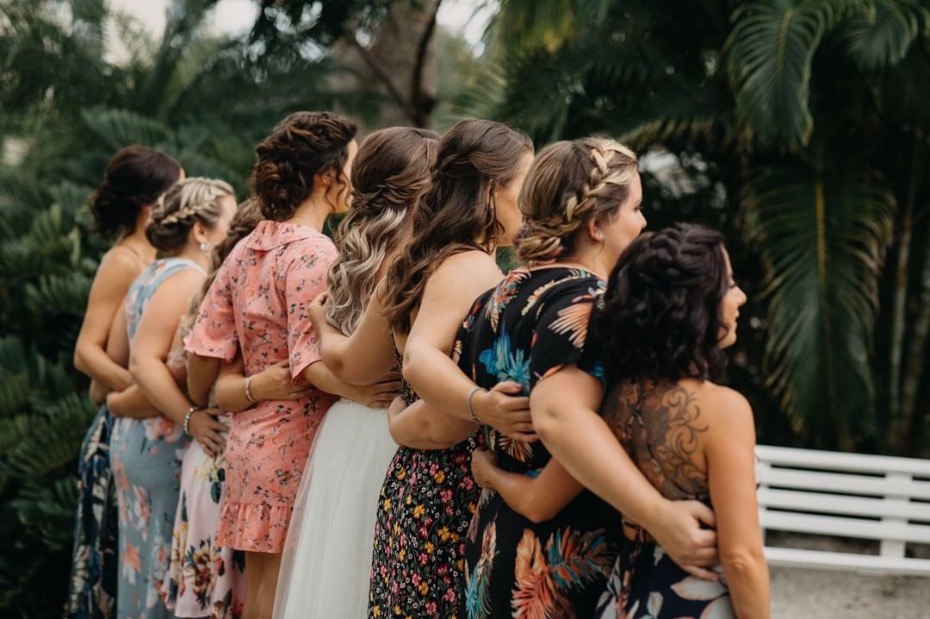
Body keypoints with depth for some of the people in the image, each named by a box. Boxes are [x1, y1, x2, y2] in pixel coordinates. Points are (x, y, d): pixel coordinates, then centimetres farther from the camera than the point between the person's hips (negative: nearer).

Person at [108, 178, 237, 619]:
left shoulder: (151, 277, 16)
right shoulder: (188, 277, -13)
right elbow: (145, 360, -22)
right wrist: (190, 418, -27)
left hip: (134, 436, 10)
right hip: (169, 446, -10)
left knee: (148, 563, 12)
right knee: (174, 566, -7)